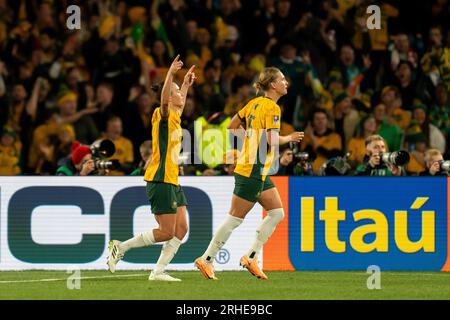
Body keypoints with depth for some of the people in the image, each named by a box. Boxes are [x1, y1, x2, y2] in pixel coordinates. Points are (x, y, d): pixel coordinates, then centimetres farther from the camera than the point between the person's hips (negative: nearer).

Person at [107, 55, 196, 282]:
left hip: (172, 181, 10)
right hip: (160, 180, -10)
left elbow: (179, 104, 42)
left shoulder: (175, 117, 17)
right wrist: (170, 74, -40)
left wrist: (186, 84, 51)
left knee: (181, 228, 2)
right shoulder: (162, 115, -9)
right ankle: (120, 247, 0)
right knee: (167, 232, -10)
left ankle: (158, 272, 3)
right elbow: (165, 101, -32)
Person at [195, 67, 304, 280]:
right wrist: (289, 138, -6)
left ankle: (251, 257, 10)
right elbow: (272, 140, -23)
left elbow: (232, 127, 16)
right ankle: (207, 259, 4)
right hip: (253, 171, -10)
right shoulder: (272, 108, -15)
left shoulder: (255, 103, 11)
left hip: (259, 171, 10)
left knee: (277, 213, 10)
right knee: (236, 218, -3)